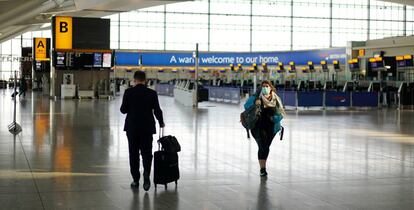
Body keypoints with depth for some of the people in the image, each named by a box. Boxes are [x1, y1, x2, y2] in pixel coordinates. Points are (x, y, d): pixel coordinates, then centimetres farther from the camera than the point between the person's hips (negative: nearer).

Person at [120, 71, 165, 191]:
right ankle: (146, 175, -17)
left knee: (134, 154, 10)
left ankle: (136, 180, 13)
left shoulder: (128, 92, -6)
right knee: (147, 153, 7)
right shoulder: (152, 93, -5)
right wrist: (161, 122, 14)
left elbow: (123, 110, -4)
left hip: (132, 127, 0)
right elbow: (157, 110, -4)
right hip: (147, 128, 0)